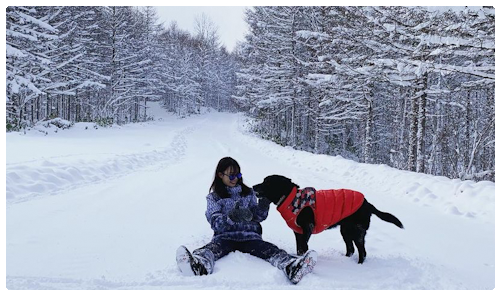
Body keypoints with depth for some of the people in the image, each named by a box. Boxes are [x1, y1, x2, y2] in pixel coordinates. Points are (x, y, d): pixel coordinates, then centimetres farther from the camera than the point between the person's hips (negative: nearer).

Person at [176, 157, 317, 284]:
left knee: (269, 250, -30)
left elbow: (258, 217, 17)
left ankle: (292, 266, -60)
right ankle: (199, 265, -72)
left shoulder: (248, 193, 19)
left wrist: (263, 207, -6)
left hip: (250, 236, 2)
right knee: (213, 248, -37)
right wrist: (230, 218, -25)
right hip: (225, 236, -2)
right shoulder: (214, 197, 11)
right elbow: (215, 222, -4)